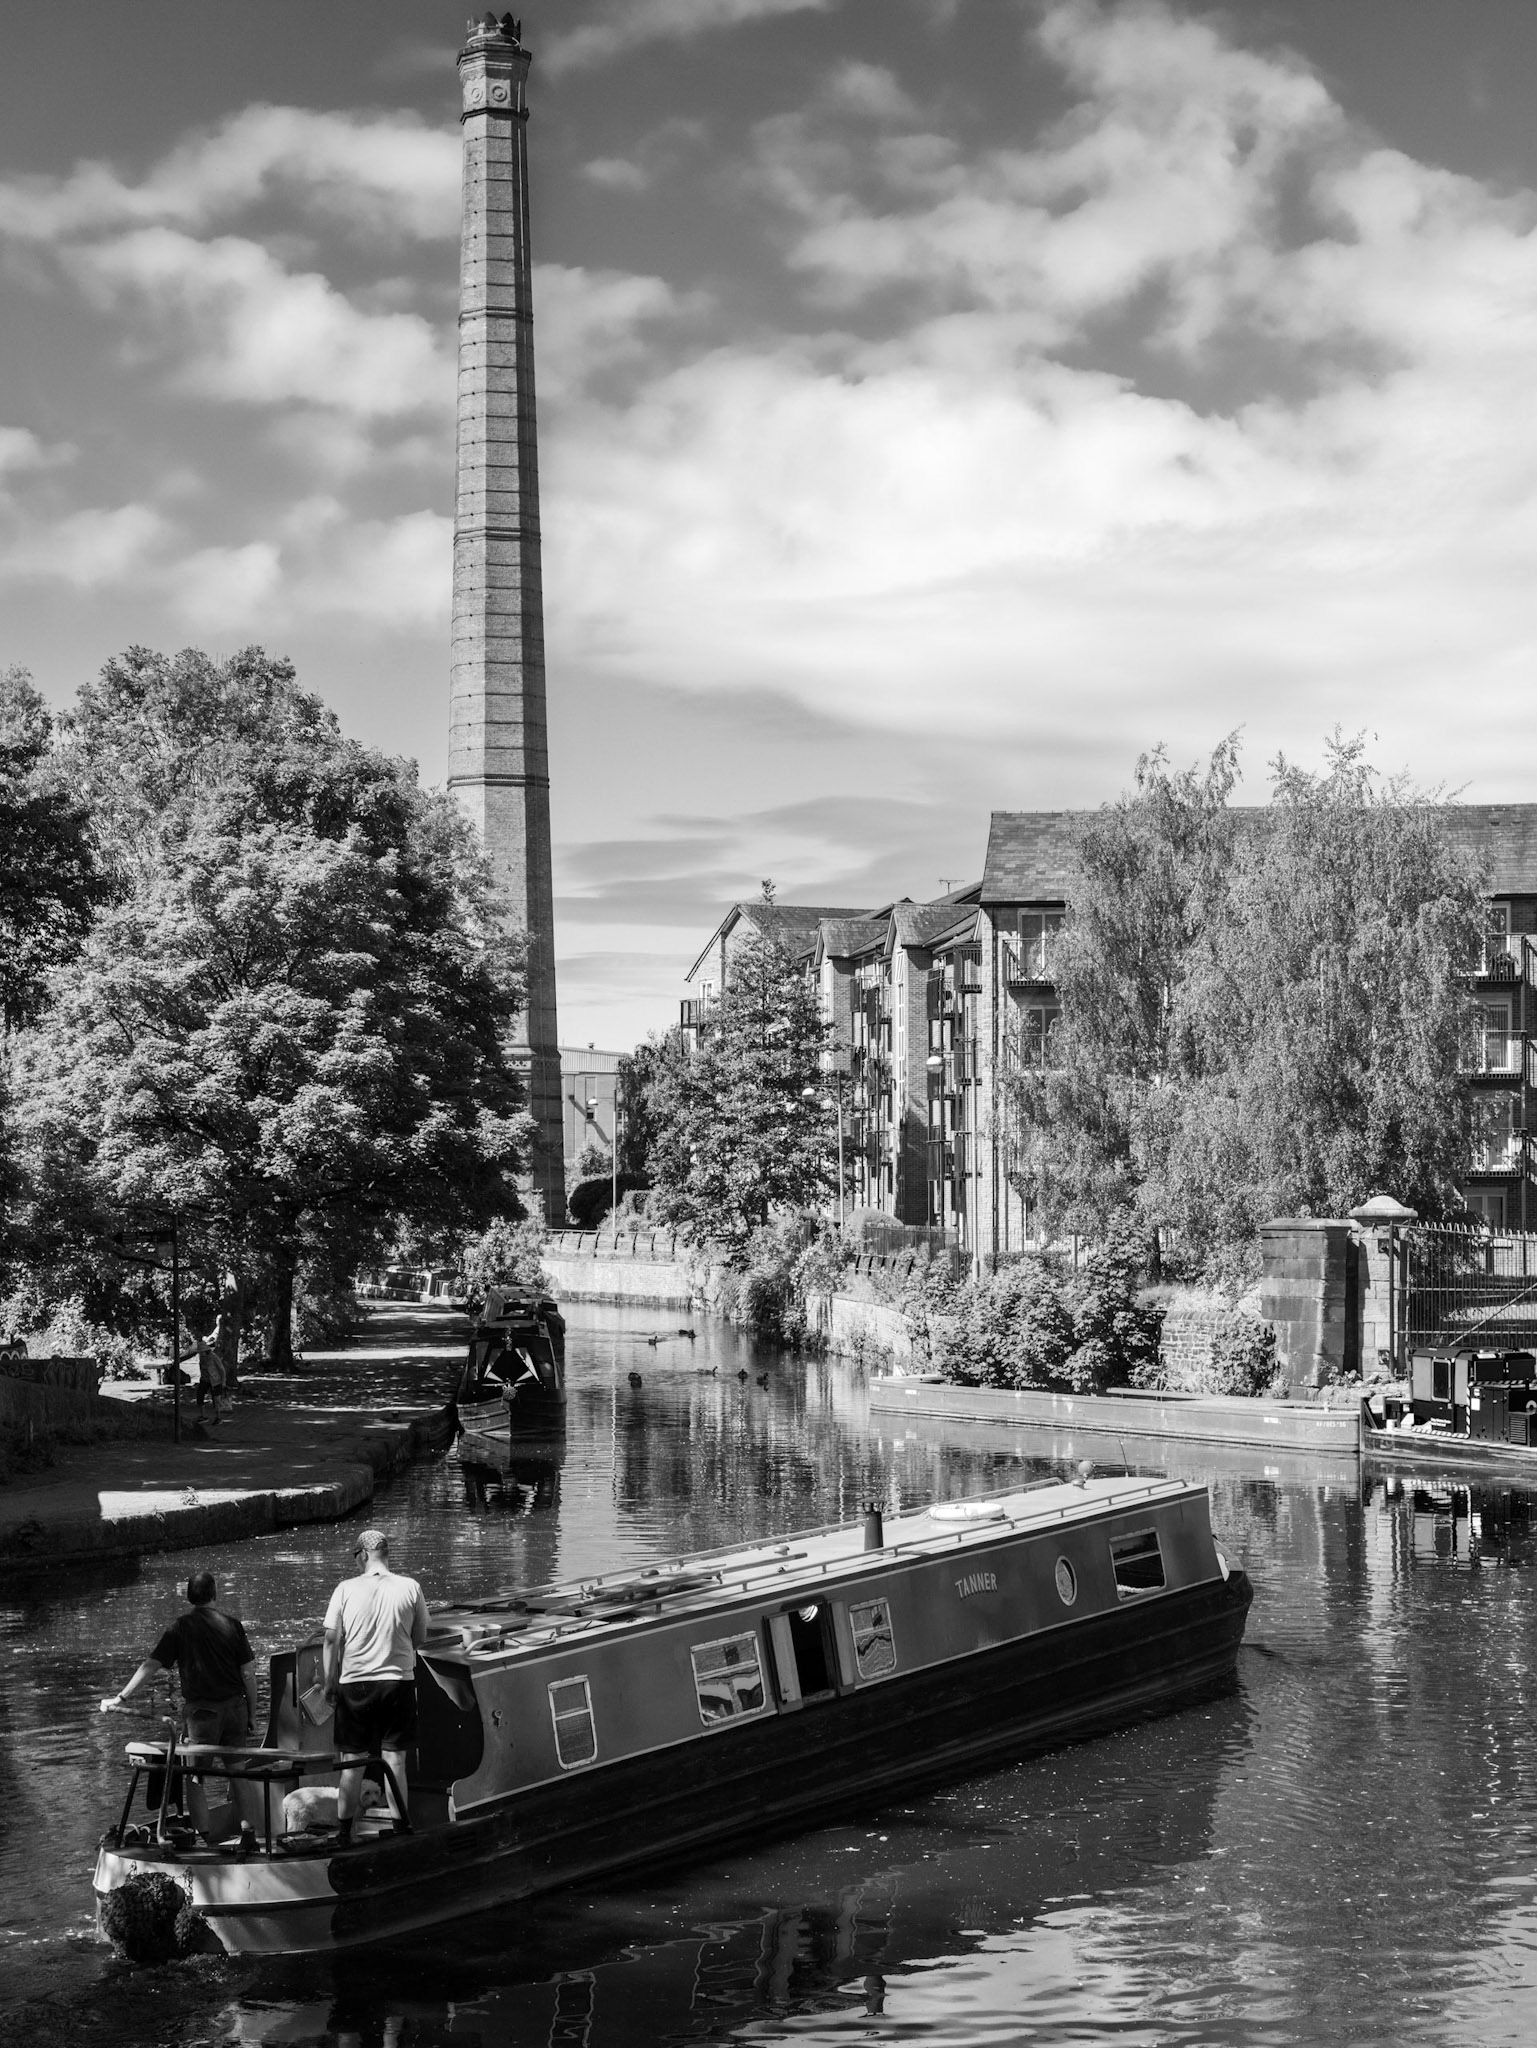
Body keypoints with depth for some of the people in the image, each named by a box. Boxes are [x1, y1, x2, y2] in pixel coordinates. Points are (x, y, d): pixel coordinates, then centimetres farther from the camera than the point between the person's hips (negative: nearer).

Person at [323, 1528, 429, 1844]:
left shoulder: (346, 1590, -5)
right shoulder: (410, 1587, -3)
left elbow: (331, 1640, -4)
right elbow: (420, 1639, 5)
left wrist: (329, 1683, 4)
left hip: (354, 1683, 0)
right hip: (399, 1681, 0)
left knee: (353, 1763, 8)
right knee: (394, 1761, 5)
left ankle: (343, 1833, 13)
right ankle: (401, 1829, 5)